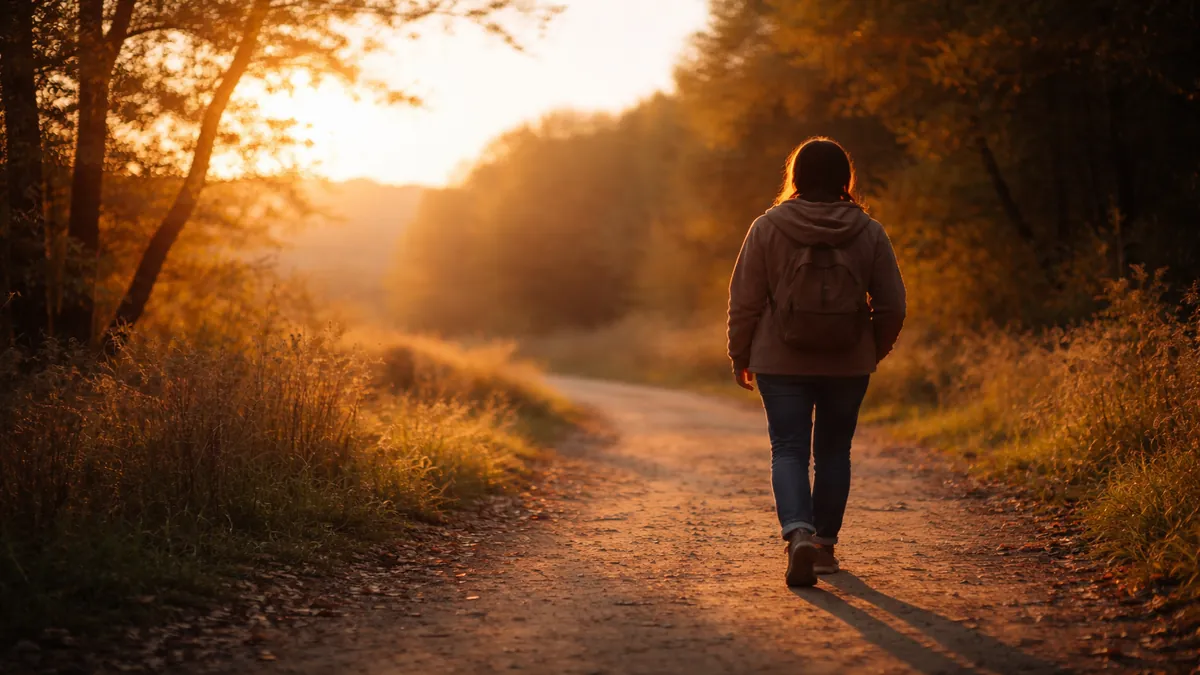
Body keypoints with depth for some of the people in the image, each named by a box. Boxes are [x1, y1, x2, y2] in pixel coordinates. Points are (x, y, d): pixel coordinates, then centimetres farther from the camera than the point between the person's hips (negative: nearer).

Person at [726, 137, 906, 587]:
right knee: (833, 451, 14)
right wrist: (874, 351, 18)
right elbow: (891, 305, 1)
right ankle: (825, 543, 22)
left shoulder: (767, 228, -5)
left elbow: (745, 300, -3)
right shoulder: (869, 232, -1)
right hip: (848, 365, 2)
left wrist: (740, 355, 10)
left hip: (781, 364, -2)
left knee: (789, 451, 1)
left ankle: (798, 533, -21)